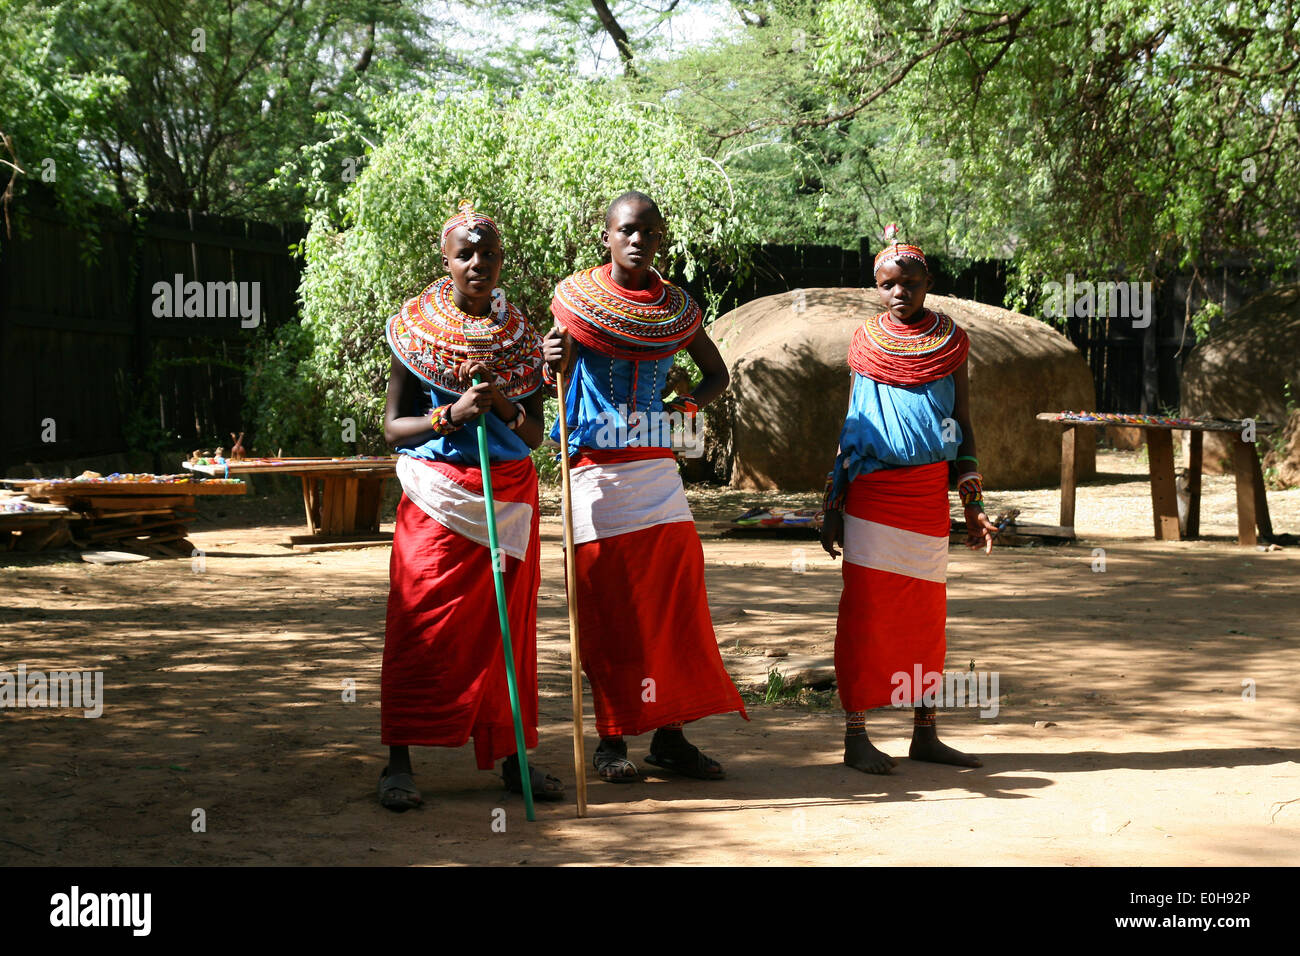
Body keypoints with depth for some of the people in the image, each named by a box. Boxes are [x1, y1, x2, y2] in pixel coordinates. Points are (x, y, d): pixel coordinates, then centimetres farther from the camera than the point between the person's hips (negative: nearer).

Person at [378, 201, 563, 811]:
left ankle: (512, 755, 12)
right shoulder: (415, 330, 1)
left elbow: (534, 434, 8)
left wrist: (504, 407, -12)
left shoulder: (519, 336, 9)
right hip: (437, 496, -3)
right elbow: (393, 427, -2)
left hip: (510, 496, 3)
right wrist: (452, 414, -17)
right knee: (420, 627, -7)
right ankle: (399, 761, -3)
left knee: (507, 625, 5)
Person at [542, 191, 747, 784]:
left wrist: (690, 403, -4)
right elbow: (558, 381, -4)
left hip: (657, 467, 4)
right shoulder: (577, 299, -1)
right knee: (605, 607, -2)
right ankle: (611, 740, 6)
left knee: (677, 597, -1)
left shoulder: (677, 308, 8)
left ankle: (669, 734, 6)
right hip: (596, 465, -3)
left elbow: (718, 374, 18)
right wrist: (553, 364, -28)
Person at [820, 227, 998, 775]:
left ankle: (925, 734, 14)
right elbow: (850, 429, 10)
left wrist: (973, 505, 6)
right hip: (871, 493, -2)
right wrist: (831, 509, 7)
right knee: (865, 612, -4)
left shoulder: (951, 341, 8)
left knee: (927, 615, 5)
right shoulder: (866, 344, 6)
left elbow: (964, 427, 11)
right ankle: (856, 736, 1)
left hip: (929, 493, 2)